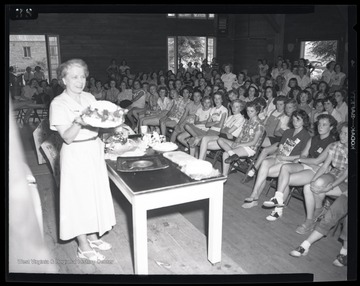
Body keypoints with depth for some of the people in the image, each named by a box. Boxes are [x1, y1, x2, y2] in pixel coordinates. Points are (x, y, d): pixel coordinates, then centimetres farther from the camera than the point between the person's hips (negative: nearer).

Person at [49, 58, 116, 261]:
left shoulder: (90, 98, 5)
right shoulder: (58, 104, -12)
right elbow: (67, 137, -17)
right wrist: (78, 122, -35)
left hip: (95, 151, 6)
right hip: (75, 155, -6)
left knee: (96, 193, 15)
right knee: (79, 197, 3)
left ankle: (93, 237, 33)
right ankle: (83, 246, 19)